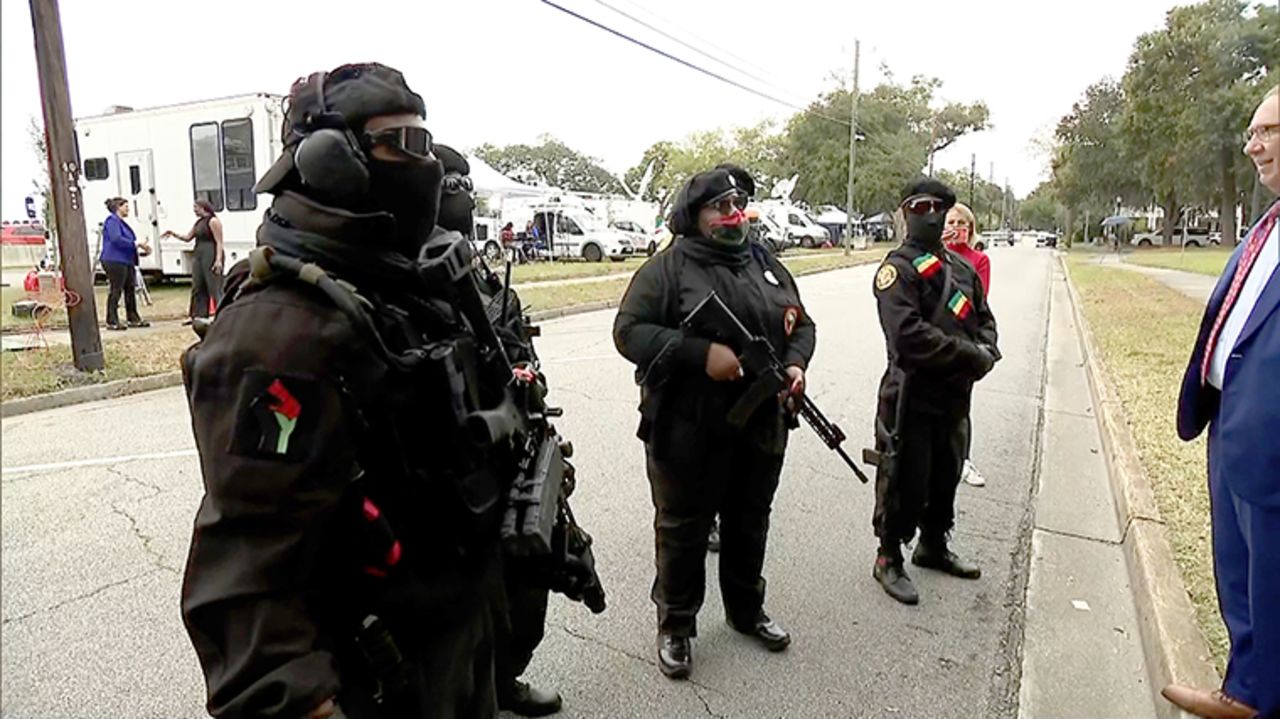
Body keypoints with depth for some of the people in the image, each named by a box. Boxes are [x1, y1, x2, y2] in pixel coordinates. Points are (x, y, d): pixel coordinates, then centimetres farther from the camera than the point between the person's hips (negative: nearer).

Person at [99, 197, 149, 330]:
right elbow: (116, 239, -21)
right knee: (115, 290, -7)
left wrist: (140, 249, 11)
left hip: (126, 261, 10)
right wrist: (136, 244, -20)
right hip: (115, 261, -10)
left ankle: (133, 319, 18)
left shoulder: (122, 222, 22)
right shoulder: (112, 220, -8)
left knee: (130, 289, 11)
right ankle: (112, 321, -2)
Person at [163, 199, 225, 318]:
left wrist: (218, 260, -24)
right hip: (198, 256, 9)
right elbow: (188, 237, 26)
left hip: (211, 257, -9)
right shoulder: (199, 222, 19)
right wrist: (174, 234, 10)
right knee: (198, 287, 10)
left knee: (215, 287, -11)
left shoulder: (213, 221, -8)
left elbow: (219, 242, -15)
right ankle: (198, 315, 15)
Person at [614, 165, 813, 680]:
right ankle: (675, 626, 29)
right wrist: (701, 353, -26)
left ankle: (747, 610, 42)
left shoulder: (766, 265, 11)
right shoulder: (668, 267, -8)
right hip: (688, 430, -5)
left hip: (761, 426, 6)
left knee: (750, 522, 21)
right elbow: (629, 330, -16)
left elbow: (801, 324, 18)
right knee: (682, 530, 9)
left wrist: (795, 363, -4)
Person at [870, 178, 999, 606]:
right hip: (912, 397, -8)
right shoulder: (898, 269, -13)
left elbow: (984, 318, 18)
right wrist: (970, 355, -20)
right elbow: (909, 335, -25)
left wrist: (987, 353, -4)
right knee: (904, 482, 2)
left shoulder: (961, 267, 13)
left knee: (946, 477, 21)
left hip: (954, 397, 8)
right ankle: (889, 559, 20)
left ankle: (933, 546, 40)